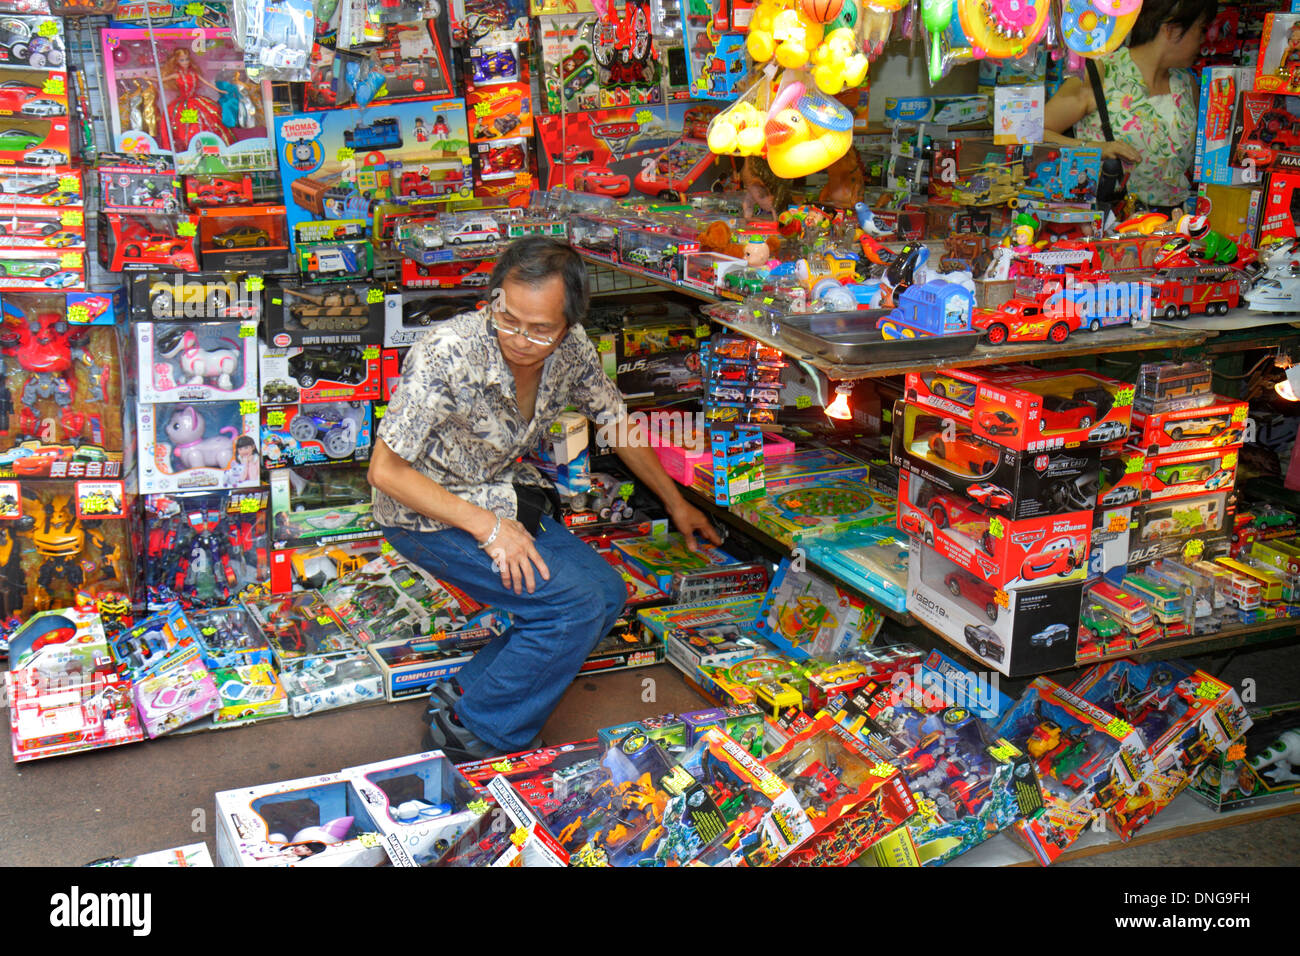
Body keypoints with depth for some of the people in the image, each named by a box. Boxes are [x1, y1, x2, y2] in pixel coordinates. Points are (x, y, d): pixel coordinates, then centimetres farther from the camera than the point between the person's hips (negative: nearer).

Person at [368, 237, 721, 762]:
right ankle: (467, 733, -4)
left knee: (608, 594, -1)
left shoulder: (572, 351, -12)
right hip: (427, 511, -7)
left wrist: (676, 503, 17)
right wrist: (487, 526, -28)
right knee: (576, 601, -19)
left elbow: (617, 425, 7)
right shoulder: (449, 353, -30)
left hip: (502, 497, 7)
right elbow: (386, 470, -24)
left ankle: (463, 693, 6)